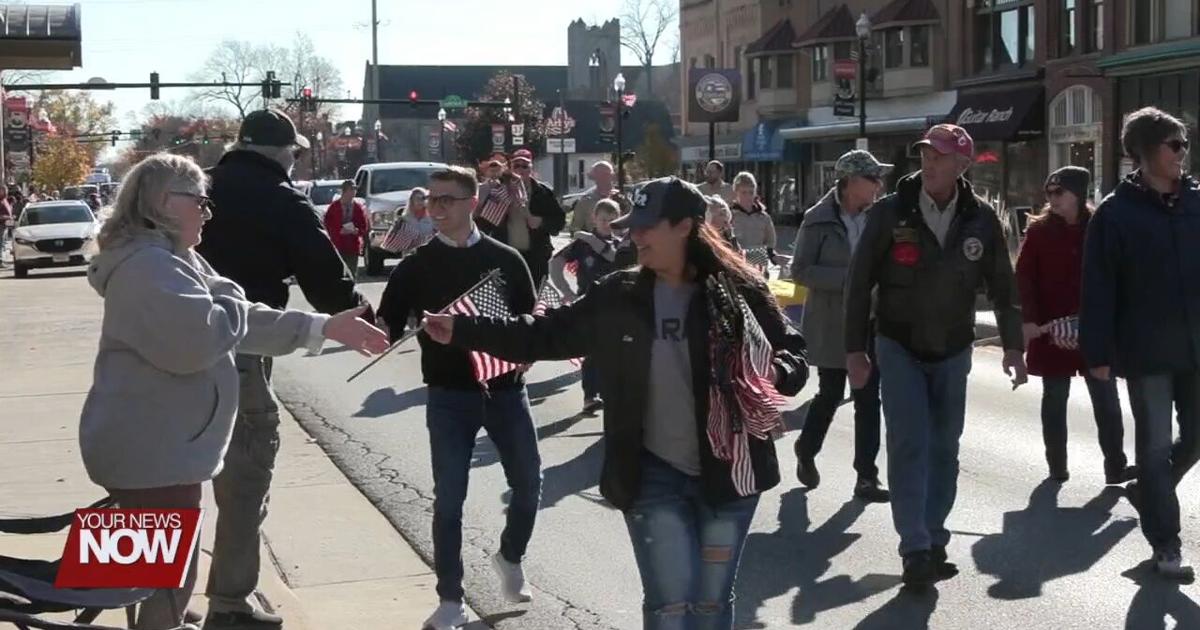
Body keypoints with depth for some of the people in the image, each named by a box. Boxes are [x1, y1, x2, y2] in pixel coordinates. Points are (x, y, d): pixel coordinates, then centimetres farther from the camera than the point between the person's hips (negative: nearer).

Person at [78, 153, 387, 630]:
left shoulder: (176, 260, 17)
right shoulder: (147, 265, -20)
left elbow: (242, 321, 19)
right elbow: (196, 339, -31)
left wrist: (323, 327, 12)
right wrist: (228, 303, -10)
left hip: (162, 447, 11)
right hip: (150, 452, -11)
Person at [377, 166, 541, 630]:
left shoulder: (505, 259, 2)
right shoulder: (417, 266, 0)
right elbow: (388, 327, -2)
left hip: (506, 388, 1)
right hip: (449, 395, -1)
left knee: (529, 484, 9)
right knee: (449, 499, -1)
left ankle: (510, 558, 37)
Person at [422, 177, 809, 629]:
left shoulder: (738, 289, -5)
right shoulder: (619, 297, 1)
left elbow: (794, 354, 1)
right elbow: (545, 334, 6)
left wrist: (771, 375, -22)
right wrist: (462, 331, -1)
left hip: (729, 470, -1)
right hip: (654, 473, 1)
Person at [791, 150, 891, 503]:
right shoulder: (818, 220, -8)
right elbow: (800, 270, -11)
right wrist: (847, 278, -20)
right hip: (830, 325, -3)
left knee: (869, 400, 1)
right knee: (830, 395, 9)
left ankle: (866, 477, 7)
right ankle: (806, 453, 35)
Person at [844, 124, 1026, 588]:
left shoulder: (981, 221, -5)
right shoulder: (890, 213, -11)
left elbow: (1002, 287, 5)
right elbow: (859, 284, -6)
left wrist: (1013, 345, -1)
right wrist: (855, 350, -7)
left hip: (953, 352, 3)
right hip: (899, 348, -3)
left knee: (943, 450, 8)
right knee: (909, 446, -10)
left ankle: (933, 541, 19)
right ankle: (916, 549, -8)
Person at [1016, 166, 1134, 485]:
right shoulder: (1039, 230, -1)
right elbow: (1024, 276, -5)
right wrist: (1029, 319, -14)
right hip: (1051, 328, -1)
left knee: (1106, 399, 1)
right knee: (1054, 399, 8)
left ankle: (1116, 467, 5)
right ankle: (1057, 466, 16)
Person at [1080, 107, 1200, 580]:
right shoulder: (1116, 213, -7)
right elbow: (1098, 288, -8)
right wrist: (1098, 352, -12)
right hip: (1147, 353, -4)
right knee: (1155, 444, 4)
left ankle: (1147, 490, 39)